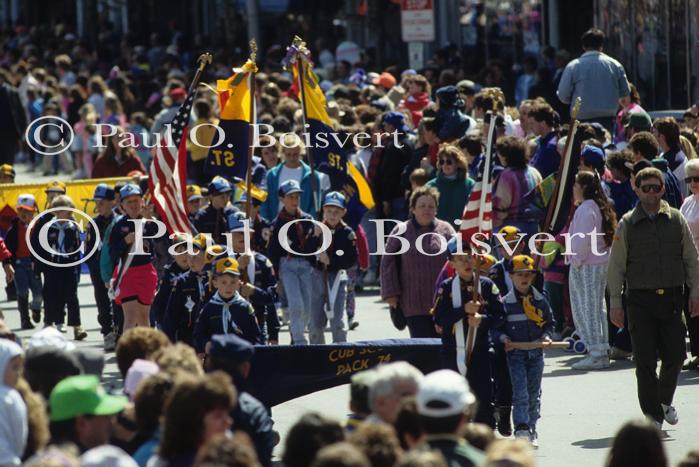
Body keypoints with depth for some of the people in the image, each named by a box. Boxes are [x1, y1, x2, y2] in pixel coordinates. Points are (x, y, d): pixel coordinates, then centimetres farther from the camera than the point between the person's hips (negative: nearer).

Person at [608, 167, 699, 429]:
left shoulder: (676, 220, 6)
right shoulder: (627, 225, 1)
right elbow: (616, 266, 3)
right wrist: (615, 304, 0)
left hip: (671, 297, 2)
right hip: (640, 298, -2)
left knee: (675, 356, 1)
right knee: (645, 360, -4)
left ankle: (665, 401, 28)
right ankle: (653, 415, 4)